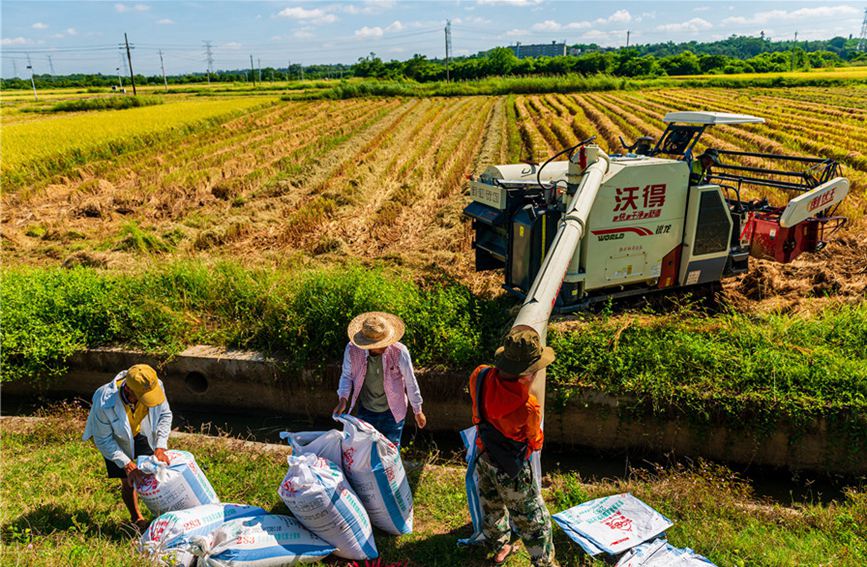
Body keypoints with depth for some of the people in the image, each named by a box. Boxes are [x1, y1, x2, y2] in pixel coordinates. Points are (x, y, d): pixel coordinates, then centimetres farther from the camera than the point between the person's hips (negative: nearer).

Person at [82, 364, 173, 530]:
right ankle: (137, 518, 32)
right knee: (128, 482, 5)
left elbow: (165, 414, -15)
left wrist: (160, 447, -23)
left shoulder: (155, 386, -35)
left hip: (140, 431, 3)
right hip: (115, 438, -2)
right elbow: (103, 440, -24)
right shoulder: (105, 404, -42)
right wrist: (128, 465, -27)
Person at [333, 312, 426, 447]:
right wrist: (343, 400, -17)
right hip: (366, 410, 2)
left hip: (392, 411, -2)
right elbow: (347, 375, -2)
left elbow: (410, 382, -13)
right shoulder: (352, 349, -21)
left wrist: (417, 411, -3)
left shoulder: (399, 352, -26)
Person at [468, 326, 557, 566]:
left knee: (492, 506, 30)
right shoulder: (528, 409, -37)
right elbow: (535, 442, -13)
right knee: (533, 520, 18)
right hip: (511, 470, -6)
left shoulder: (480, 377, -23)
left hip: (484, 458, 7)